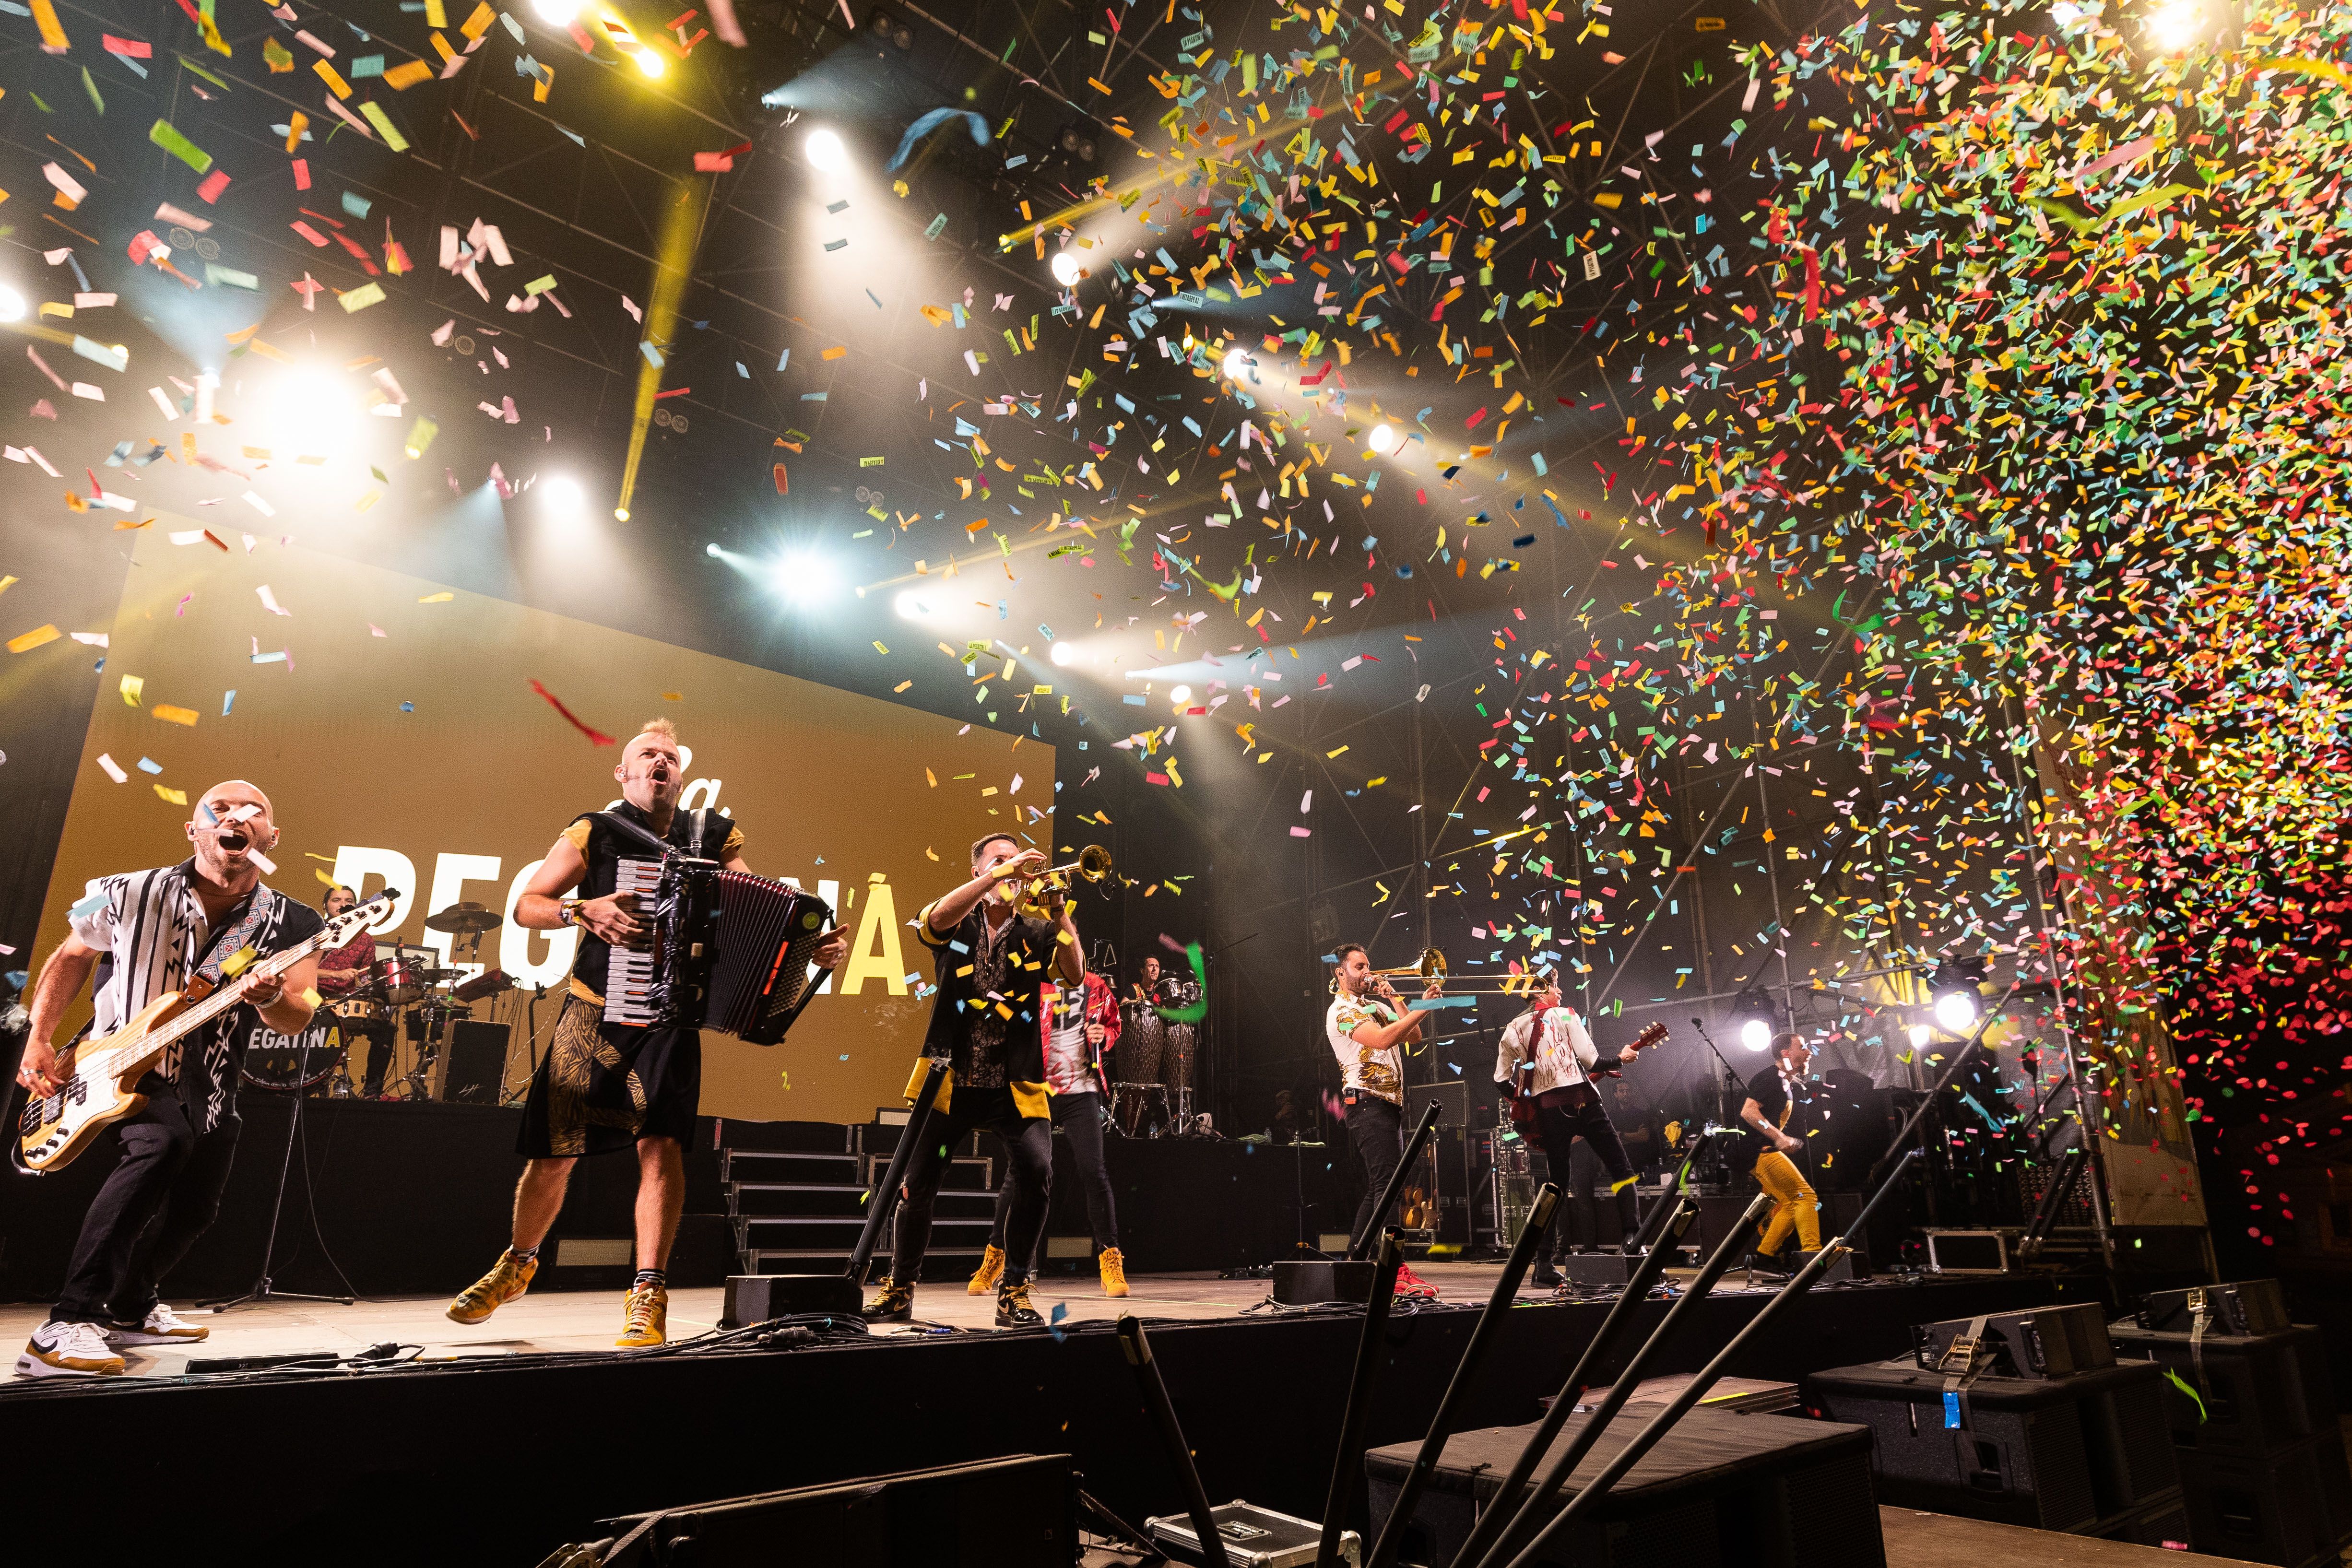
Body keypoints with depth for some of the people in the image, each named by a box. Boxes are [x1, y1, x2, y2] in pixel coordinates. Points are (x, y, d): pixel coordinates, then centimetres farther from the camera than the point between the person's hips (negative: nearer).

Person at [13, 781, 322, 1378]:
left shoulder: (290, 925, -13)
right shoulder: (130, 895, -12)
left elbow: (295, 1021, -18)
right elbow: (71, 956, 6)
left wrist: (271, 999, -41)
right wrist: (38, 1039, -4)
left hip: (208, 1083, 4)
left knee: (193, 1208, 15)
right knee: (163, 1143, -33)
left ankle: (131, 1308, 44)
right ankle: (67, 1324, -28)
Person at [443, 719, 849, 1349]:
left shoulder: (713, 838, 5)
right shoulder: (594, 834, 0)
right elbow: (526, 908, -4)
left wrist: (809, 943, -19)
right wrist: (584, 909, -25)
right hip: (593, 1013, 0)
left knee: (661, 1143, -14)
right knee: (552, 1155, 6)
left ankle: (648, 1297, -4)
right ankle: (518, 1262, 34)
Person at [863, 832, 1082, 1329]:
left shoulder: (1036, 935, 9)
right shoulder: (955, 927, 6)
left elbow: (1075, 975, -6)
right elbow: (938, 918, -19)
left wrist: (1060, 913, -15)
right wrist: (999, 873, -23)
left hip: (1015, 1087, 1)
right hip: (951, 1081, 0)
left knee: (1036, 1177, -16)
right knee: (916, 1183, 3)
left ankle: (1013, 1292, 3)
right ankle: (899, 1290, 27)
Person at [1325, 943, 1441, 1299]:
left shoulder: (1376, 1005, 21)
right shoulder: (1341, 1010, -8)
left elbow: (1414, 1036, 12)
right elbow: (1382, 1039, -24)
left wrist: (1394, 1000, 5)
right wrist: (1423, 1008, -23)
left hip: (1391, 1104, 10)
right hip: (1368, 1104, -9)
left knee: (1377, 1189, 12)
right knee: (1387, 1185, -16)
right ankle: (1395, 1271, -19)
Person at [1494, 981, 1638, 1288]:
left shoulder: (1513, 1029, 12)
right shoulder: (1565, 1015, 1)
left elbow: (1502, 1079, 8)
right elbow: (1591, 1061, -6)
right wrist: (1619, 1059, 11)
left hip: (1547, 1109, 4)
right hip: (1581, 1100, -4)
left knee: (1558, 1183, 10)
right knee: (1621, 1168, 10)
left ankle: (1545, 1264, 6)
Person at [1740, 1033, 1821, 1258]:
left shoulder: (1788, 1084, 20)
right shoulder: (1769, 1078, -12)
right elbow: (1748, 1111, -23)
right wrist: (1780, 1138, -26)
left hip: (1765, 1151, 10)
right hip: (1761, 1149, -10)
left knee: (1789, 1204, 8)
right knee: (1805, 1195, -14)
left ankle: (1764, 1257, 10)